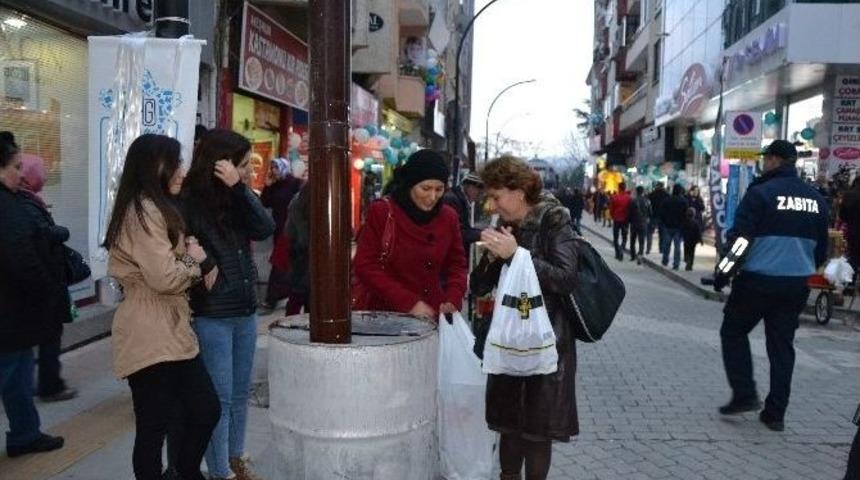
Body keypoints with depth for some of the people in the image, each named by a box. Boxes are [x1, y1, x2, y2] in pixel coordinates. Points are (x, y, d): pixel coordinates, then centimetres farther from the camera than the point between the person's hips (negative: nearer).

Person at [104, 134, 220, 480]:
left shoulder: (157, 209, 18)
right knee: (154, 427, 1)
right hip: (150, 335, -10)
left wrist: (196, 259, -1)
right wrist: (194, 260, -3)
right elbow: (164, 278, -22)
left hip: (171, 331, 10)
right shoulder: (144, 210, -14)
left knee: (206, 409, 11)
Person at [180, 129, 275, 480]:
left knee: (240, 393, 17)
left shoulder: (236, 198, 6)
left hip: (245, 312, 7)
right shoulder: (189, 202, -13)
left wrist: (239, 187, -16)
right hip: (211, 316, -7)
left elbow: (266, 228, -10)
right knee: (218, 399, 3)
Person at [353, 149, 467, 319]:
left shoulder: (449, 217, 1)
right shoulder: (382, 212, -10)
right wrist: (409, 303, -20)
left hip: (433, 315, 3)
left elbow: (457, 264, 9)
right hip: (388, 314, -3)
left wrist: (453, 300, -10)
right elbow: (365, 267, -12)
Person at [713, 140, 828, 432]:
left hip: (758, 280, -5)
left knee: (733, 332, 12)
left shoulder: (761, 192, -10)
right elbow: (821, 246, 17)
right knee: (782, 345, 11)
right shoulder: (816, 199, 10)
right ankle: (775, 413, 14)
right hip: (797, 285, 6)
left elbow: (741, 238, -15)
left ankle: (744, 395, 5)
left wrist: (723, 273, -6)